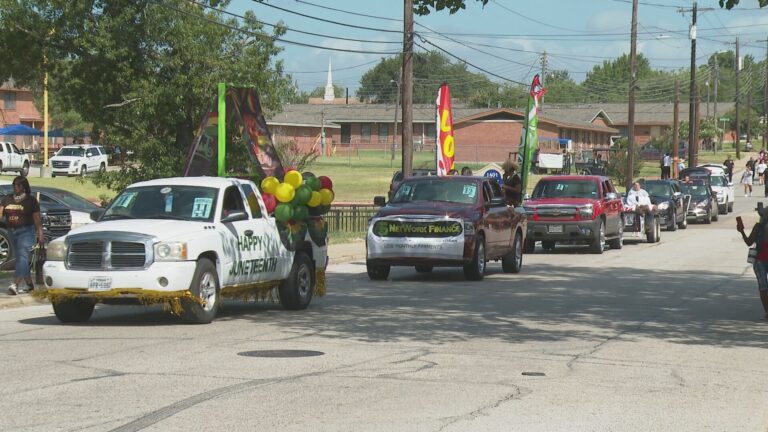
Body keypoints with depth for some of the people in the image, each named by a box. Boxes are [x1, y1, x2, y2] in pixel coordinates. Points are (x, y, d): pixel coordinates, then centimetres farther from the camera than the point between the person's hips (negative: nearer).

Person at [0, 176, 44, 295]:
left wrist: (40, 235, -9)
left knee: (22, 257, -16)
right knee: (20, 258, 11)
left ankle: (16, 285, -27)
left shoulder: (31, 200, -1)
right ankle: (29, 284, 21)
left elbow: (37, 219, -3)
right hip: (12, 232, 6)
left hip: (26, 232, -6)